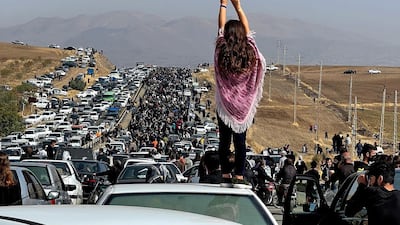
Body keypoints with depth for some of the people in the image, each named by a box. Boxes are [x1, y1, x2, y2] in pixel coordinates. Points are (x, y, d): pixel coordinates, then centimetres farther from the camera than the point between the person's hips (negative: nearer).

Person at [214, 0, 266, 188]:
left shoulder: (221, 52, -8)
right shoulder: (249, 52, -6)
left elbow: (221, 28, 4)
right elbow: (247, 30, 8)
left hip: (225, 105, 0)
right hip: (244, 106, 0)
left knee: (224, 140, 5)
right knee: (240, 141, 1)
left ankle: (226, 176, 6)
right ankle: (239, 177, -1)